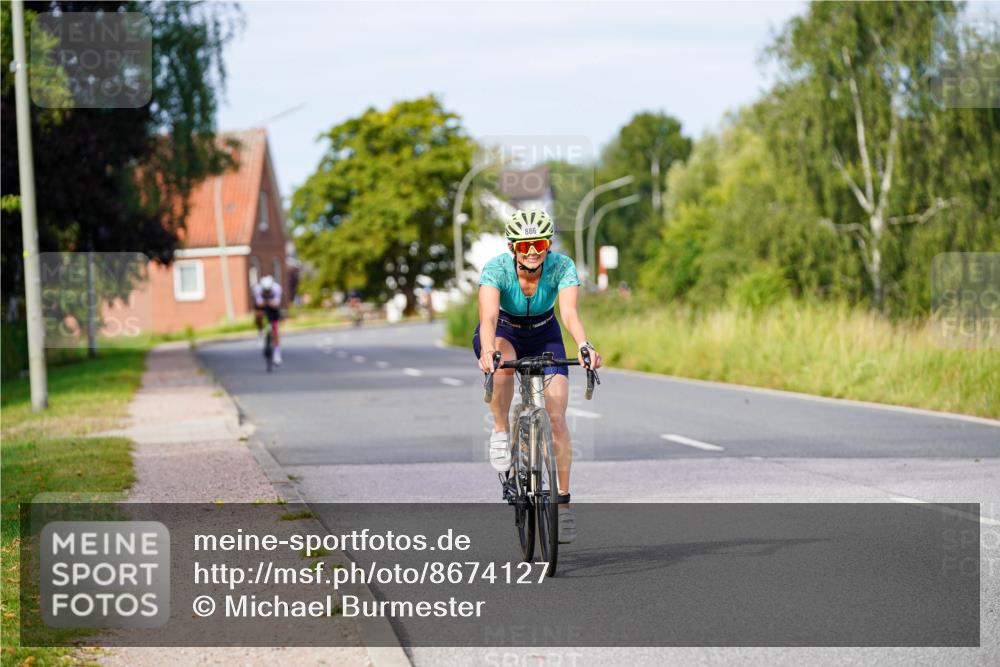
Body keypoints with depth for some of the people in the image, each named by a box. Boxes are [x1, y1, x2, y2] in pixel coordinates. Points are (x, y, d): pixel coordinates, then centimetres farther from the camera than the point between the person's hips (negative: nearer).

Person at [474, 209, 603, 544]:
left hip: (543, 334, 1)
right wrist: (487, 351, -64)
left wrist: (584, 346, -61)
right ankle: (500, 433, -18)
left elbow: (569, 313, -41)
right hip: (503, 332, -1)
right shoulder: (496, 268, -30)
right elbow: (488, 316, -44)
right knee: (504, 361, -39)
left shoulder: (562, 267, -28)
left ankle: (563, 501, -3)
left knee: (557, 416, -11)